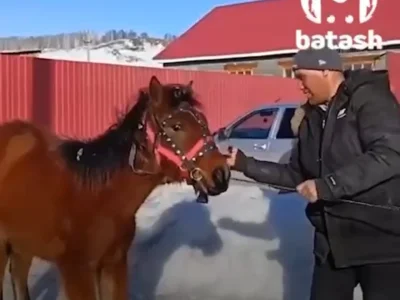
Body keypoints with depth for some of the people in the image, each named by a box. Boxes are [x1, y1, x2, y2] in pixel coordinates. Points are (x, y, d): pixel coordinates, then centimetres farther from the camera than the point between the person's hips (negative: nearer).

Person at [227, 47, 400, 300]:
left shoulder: (368, 99, -11)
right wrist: (244, 163, 12)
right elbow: (296, 175, 18)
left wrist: (327, 185, -26)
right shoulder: (312, 118, 12)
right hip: (333, 241, 7)